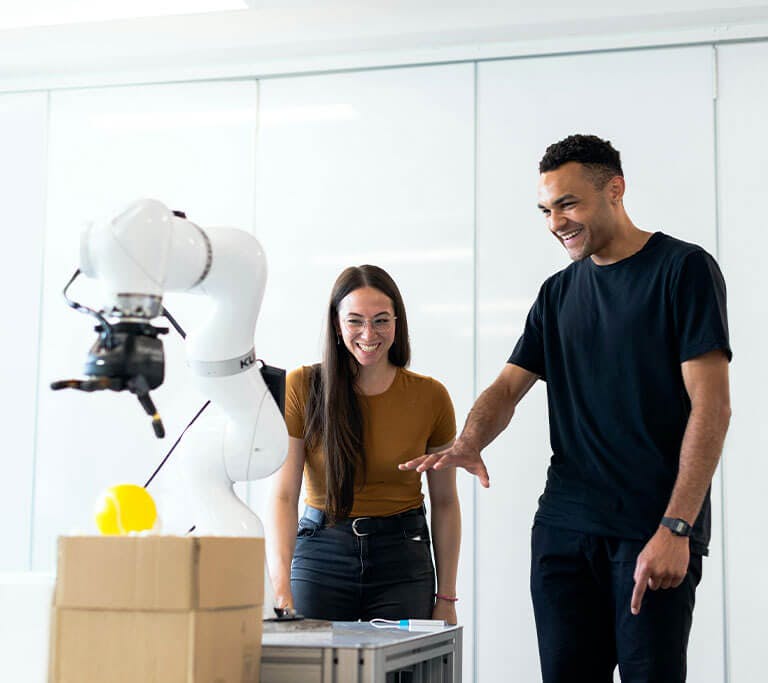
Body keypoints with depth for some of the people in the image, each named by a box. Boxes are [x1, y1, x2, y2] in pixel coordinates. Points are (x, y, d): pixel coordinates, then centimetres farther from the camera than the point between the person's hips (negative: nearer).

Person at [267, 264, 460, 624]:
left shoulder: (430, 396, -2)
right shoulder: (302, 387, -6)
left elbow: (444, 502, 6)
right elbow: (283, 495, -10)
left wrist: (446, 597, 4)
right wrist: (281, 589, -22)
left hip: (403, 558, 1)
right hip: (320, 554, -1)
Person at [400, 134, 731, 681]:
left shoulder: (684, 268, -3)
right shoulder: (558, 293, 16)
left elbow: (711, 406, -9)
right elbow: (508, 388, 15)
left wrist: (675, 529, -17)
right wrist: (468, 445, -8)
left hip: (653, 532, -5)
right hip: (564, 527, 5)